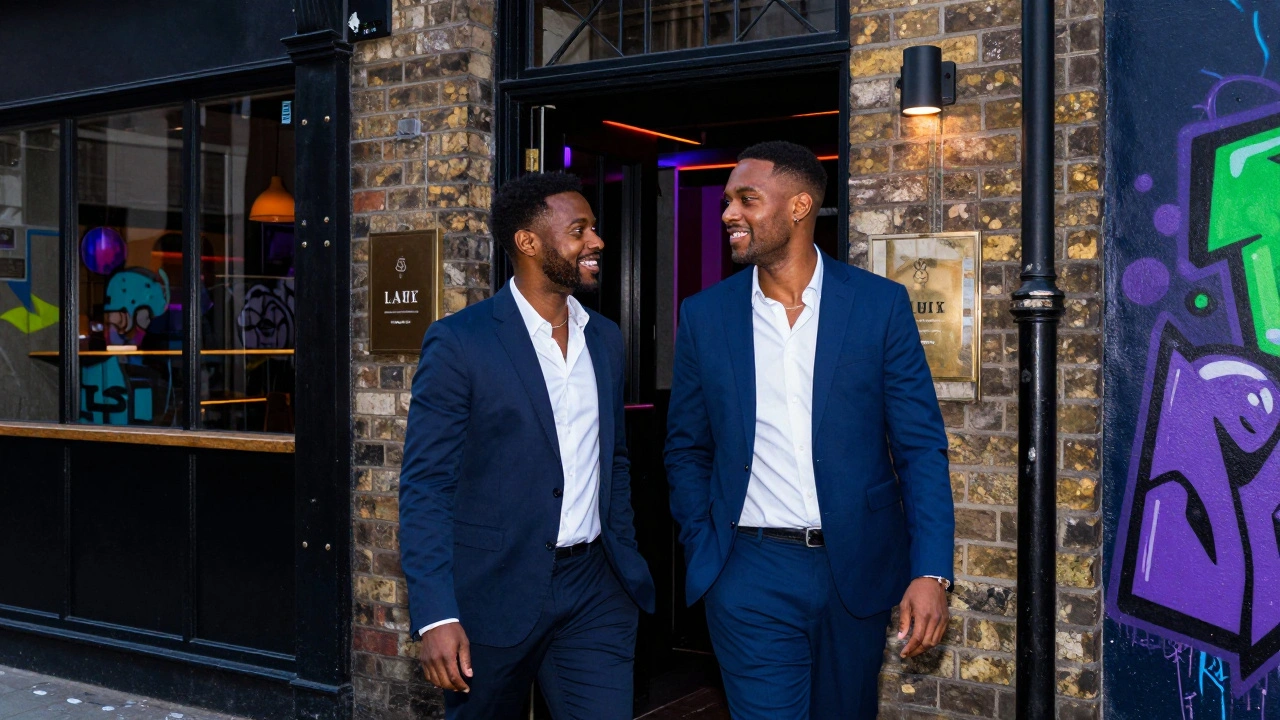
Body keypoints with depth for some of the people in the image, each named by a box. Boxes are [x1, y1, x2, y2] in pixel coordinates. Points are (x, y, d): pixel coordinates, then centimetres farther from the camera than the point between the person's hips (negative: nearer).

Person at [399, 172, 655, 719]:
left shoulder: (605, 339, 9)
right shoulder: (459, 342, -10)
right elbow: (425, 486, -12)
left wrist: (627, 565, 13)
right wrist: (436, 616, -19)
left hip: (592, 592, 4)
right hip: (494, 591, -4)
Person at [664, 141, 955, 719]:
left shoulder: (881, 304, -3)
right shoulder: (704, 316, 1)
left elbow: (920, 447, -2)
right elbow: (687, 450, 9)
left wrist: (931, 572, -10)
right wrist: (704, 552, 0)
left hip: (857, 569, 1)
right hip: (752, 574, 0)